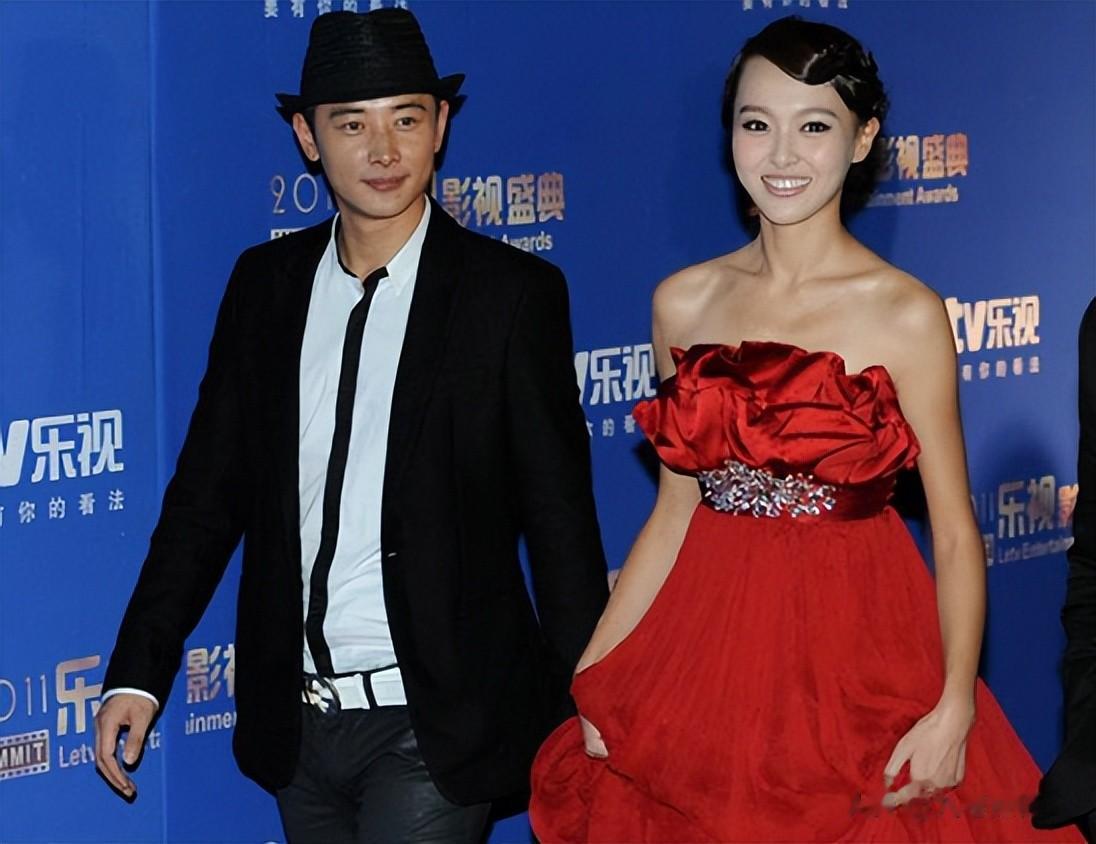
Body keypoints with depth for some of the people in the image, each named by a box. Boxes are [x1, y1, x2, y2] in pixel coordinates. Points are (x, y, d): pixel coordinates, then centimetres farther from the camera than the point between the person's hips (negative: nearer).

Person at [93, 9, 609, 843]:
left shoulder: (511, 292, -7)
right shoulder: (265, 282, 5)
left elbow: (559, 519, -6)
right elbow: (208, 491, 7)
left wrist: (586, 708, -7)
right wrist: (138, 671, 2)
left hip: (434, 723, -4)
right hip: (294, 719, 4)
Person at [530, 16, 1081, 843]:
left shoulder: (906, 316, -7)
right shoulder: (685, 302, 4)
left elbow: (956, 533, -7)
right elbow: (675, 510, 9)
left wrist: (955, 708, -19)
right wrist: (594, 677, 2)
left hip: (854, 652, -3)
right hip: (709, 641, 3)